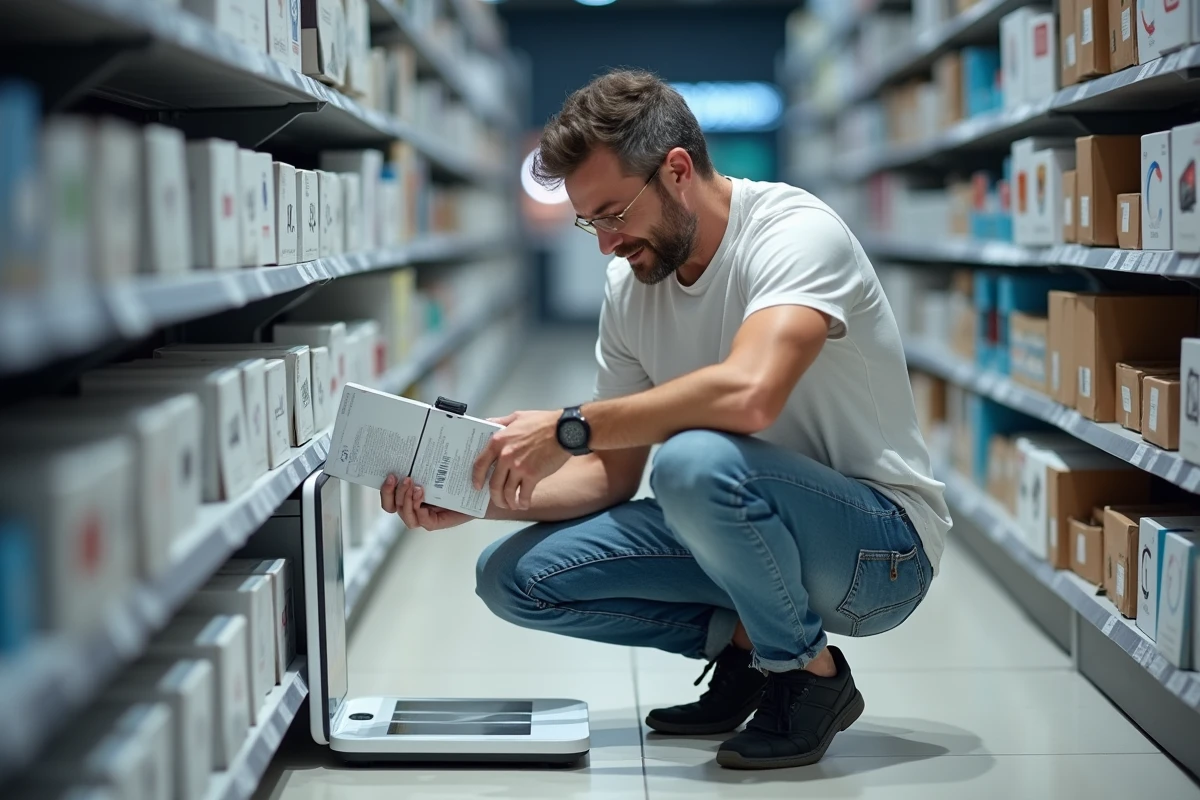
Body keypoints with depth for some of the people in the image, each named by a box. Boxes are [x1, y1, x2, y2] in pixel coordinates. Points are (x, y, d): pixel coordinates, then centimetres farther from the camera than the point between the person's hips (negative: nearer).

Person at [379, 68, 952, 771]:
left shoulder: (798, 232, -20)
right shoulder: (631, 285, 1)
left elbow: (748, 393, -39)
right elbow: (614, 473, 6)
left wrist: (567, 427, -30)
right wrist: (478, 498, -10)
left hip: (882, 550, -7)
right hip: (754, 530, 7)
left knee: (695, 459, -37)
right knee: (513, 576, -6)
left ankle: (810, 671, -11)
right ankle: (743, 638, 6)